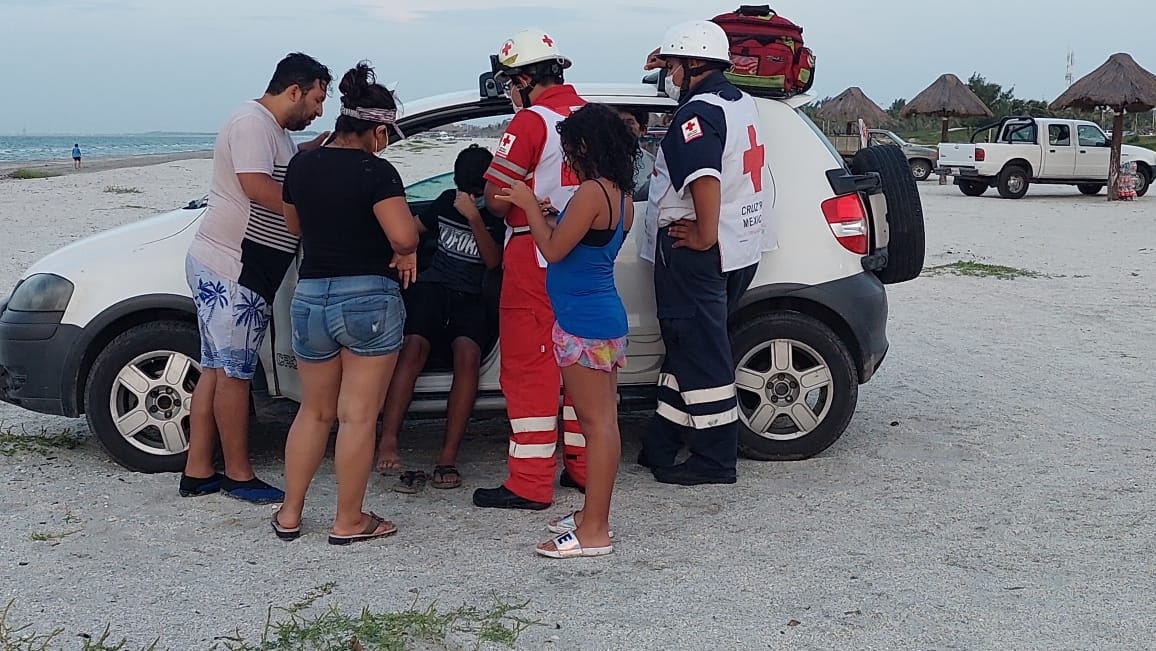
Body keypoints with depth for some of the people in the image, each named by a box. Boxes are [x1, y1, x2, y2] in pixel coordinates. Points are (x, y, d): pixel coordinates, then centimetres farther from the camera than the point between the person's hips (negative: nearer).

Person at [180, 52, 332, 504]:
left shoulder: (273, 129, 18)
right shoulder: (252, 123, -15)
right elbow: (258, 188, -26)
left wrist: (320, 146, 8)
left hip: (221, 268, 11)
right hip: (230, 269, -11)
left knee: (216, 372, 12)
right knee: (233, 375, -2)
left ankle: (198, 473, 18)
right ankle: (239, 476, 7)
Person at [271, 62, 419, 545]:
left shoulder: (301, 165, 6)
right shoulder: (375, 170, -13)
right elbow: (405, 236, -23)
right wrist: (403, 251, -2)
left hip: (310, 296, 6)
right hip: (370, 298, -6)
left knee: (314, 411, 19)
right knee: (358, 416, 3)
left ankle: (289, 514, 23)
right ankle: (349, 522, 12)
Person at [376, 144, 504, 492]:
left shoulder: (499, 214, 2)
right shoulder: (447, 200, 13)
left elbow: (493, 261, -9)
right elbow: (414, 229, 22)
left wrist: (474, 219, -20)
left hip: (470, 298, -2)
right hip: (433, 286, 2)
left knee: (468, 353, -32)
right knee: (414, 346, -29)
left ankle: (448, 456, -33)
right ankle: (387, 442, -38)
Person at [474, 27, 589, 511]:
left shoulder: (530, 121, -13)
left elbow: (496, 200, -16)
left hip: (535, 260, -7)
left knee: (528, 367, -1)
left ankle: (531, 483, 2)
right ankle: (585, 467, 23)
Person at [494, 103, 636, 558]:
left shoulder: (591, 192, -18)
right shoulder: (621, 196, 12)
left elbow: (554, 250, -15)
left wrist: (530, 205, -3)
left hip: (583, 322, -10)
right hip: (606, 317, 10)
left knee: (595, 422, -6)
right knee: (603, 420, 13)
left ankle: (594, 531, -1)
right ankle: (593, 514, 24)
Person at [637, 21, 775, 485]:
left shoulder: (697, 113, -18)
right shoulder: (740, 102, 12)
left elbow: (706, 180, -33)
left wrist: (705, 237, -23)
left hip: (698, 253, -10)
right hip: (740, 249, 10)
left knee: (699, 354, -1)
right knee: (688, 347, 15)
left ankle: (715, 461, 8)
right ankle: (659, 447, 24)